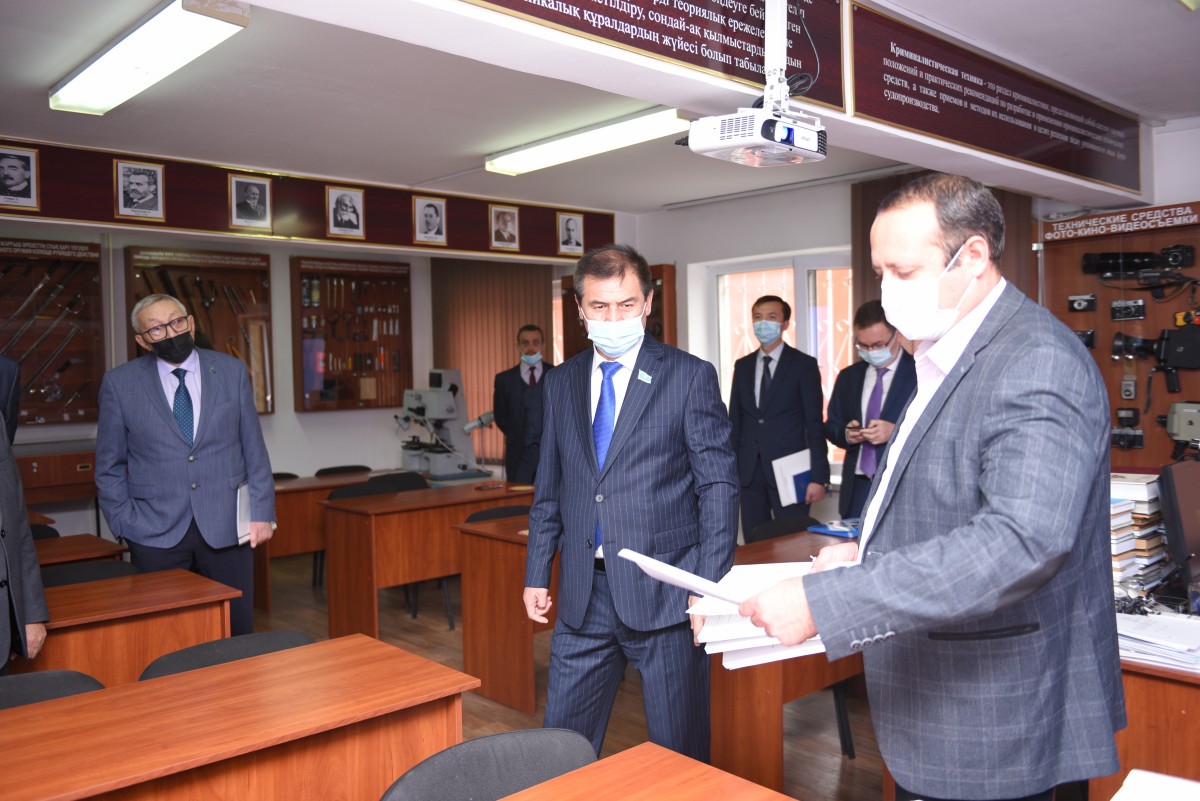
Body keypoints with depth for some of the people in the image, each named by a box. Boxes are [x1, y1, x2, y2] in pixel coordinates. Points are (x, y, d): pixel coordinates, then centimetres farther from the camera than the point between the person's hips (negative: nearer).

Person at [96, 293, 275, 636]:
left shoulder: (232, 371, 4)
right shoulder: (119, 383, 2)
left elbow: (254, 449, 6)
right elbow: (109, 466, 7)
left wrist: (262, 512, 0)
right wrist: (125, 524, -1)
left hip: (225, 527, 1)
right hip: (155, 532, 0)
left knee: (236, 633, 6)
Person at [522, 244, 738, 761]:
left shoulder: (690, 377, -4)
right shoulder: (561, 383, 10)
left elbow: (718, 487, -5)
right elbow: (549, 490, 15)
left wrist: (710, 585, -11)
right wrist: (537, 574, 10)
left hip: (663, 590, -4)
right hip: (583, 593, 4)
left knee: (679, 751, 10)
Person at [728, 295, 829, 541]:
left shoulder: (803, 364, 0)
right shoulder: (743, 366, 12)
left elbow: (815, 424, -4)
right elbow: (734, 421, 13)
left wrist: (818, 477, -9)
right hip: (749, 472, 4)